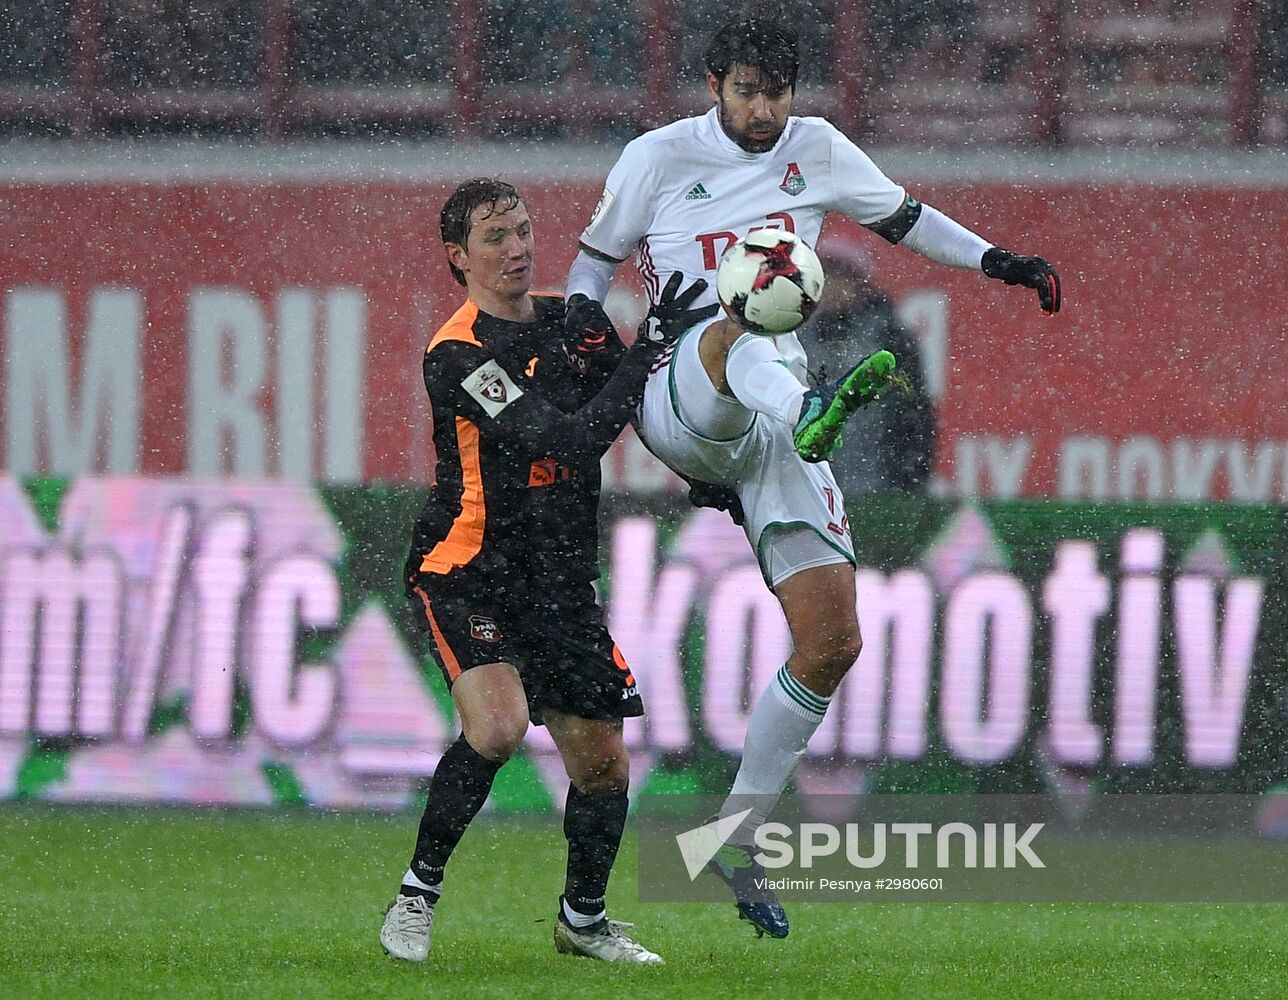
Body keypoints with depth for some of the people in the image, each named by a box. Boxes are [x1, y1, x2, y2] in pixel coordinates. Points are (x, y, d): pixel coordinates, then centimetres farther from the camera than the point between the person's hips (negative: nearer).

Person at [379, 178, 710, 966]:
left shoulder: (570, 320, 6)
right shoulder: (458, 355, -17)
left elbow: (645, 412, 21)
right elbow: (568, 438, -26)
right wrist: (647, 352, -25)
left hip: (562, 582, 7)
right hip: (468, 574, -6)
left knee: (603, 761, 5)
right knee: (498, 723, -29)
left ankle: (583, 918, 29)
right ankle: (419, 892, -11)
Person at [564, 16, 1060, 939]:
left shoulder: (817, 149, 12)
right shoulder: (659, 157, 4)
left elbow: (902, 216, 25)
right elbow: (599, 255, 16)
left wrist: (992, 259, 14)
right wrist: (582, 321, -4)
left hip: (774, 420, 4)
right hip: (677, 403, -4)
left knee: (832, 641, -5)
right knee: (736, 335, -41)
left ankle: (739, 838, 7)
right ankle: (814, 411, -78)